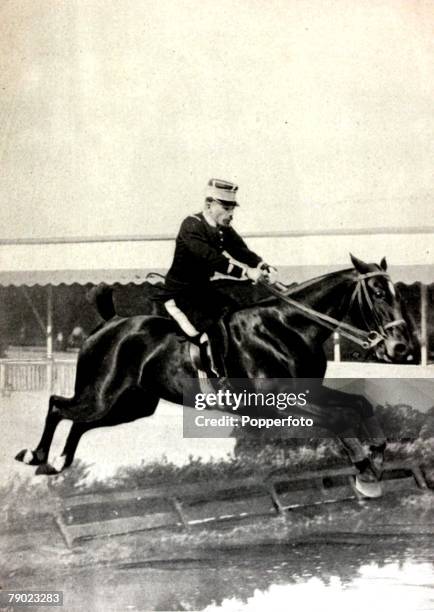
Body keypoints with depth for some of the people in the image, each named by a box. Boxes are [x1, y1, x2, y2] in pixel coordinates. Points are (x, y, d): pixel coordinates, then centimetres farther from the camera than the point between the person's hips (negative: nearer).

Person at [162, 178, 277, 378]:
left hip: (203, 289, 9)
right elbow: (210, 258, -36)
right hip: (179, 295, -8)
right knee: (208, 334, -25)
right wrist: (245, 272, -43)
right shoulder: (191, 226, -22)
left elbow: (242, 251, -8)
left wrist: (264, 267, -29)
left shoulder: (224, 229, 3)